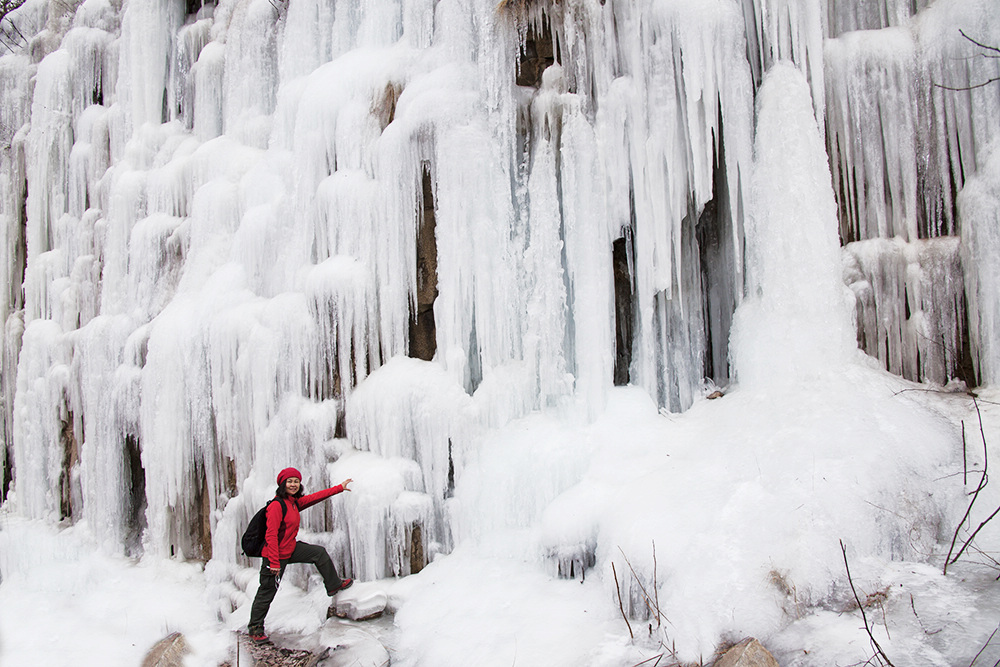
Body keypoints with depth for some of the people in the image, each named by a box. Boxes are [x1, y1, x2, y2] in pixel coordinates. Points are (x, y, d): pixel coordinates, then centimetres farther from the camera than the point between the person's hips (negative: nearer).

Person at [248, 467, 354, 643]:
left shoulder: (295, 502, 2)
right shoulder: (277, 505, -24)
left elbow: (317, 496, 14)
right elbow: (271, 536, -26)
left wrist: (340, 488, 20)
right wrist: (274, 563, -27)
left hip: (291, 549, 9)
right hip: (276, 554, -9)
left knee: (320, 553, 13)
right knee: (267, 592, 2)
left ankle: (334, 585, 31)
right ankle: (255, 628, 18)